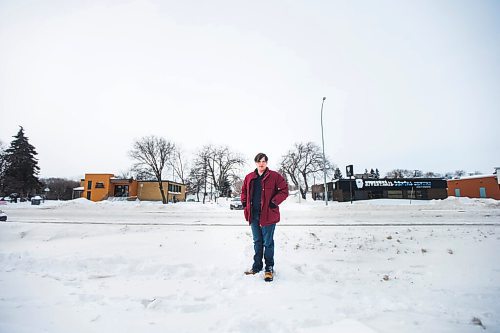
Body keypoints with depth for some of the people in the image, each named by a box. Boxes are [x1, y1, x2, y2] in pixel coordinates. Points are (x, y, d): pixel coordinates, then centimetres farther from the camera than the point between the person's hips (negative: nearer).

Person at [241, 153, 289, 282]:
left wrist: (274, 202, -14)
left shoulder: (274, 176, -6)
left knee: (268, 242, 6)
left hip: (268, 214, -5)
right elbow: (244, 191, 22)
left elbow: (284, 190, -7)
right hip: (253, 215, 5)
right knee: (257, 242, 18)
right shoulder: (249, 177, 8)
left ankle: (269, 268, 23)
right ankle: (257, 266, 32)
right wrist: (244, 202, 8)